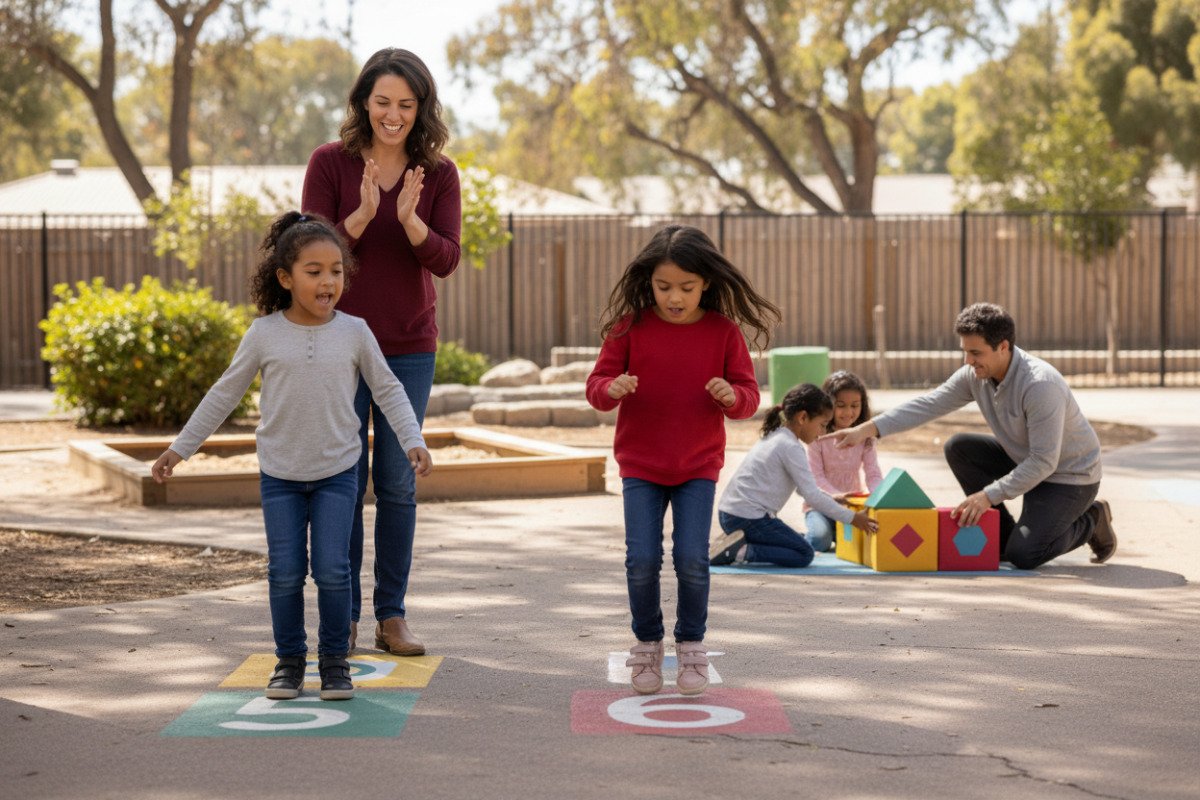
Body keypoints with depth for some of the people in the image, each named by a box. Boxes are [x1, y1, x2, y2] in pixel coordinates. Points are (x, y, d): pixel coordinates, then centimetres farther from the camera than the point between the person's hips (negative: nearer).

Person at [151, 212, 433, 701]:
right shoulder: (264, 335, -4)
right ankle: (289, 659, 16)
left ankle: (334, 659, 11)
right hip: (280, 473, 0)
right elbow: (225, 394, 5)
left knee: (332, 570, -5)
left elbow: (388, 389, 5)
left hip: (336, 471, 0)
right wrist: (180, 448, 6)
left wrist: (413, 441, -7)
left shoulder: (354, 333, -3)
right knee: (285, 572, 1)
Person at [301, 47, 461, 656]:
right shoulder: (329, 163, -5)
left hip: (408, 348, 2)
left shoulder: (439, 174, 0)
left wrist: (409, 219, -26)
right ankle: (342, 615, 11)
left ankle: (392, 616, 12)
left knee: (397, 482, 5)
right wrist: (363, 214, -25)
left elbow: (446, 259, -7)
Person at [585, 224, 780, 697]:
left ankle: (691, 646, 12)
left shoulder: (723, 332, -3)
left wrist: (731, 396, -23)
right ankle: (647, 645, 16)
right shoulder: (629, 327, -4)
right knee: (642, 560, -6)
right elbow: (596, 385, -1)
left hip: (699, 466, 0)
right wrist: (613, 388, -24)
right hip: (640, 463, 0)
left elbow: (749, 395, 0)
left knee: (692, 559, -8)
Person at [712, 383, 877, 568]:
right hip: (749, 517, -9)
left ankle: (734, 545, 4)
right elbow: (811, 495, -13)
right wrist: (852, 518, -6)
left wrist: (832, 499, 26)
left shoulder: (773, 436, 18)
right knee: (804, 554, -4)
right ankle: (743, 551, -16)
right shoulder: (791, 448, -12)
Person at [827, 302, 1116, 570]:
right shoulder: (975, 374, -10)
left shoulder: (1041, 384, -32)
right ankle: (1003, 535, 2)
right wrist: (868, 429, -17)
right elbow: (929, 404, -8)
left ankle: (1091, 520, 7)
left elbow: (1044, 462, -31)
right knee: (957, 447, -8)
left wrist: (990, 495, -30)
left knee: (1022, 555, -21)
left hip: (1069, 476, -8)